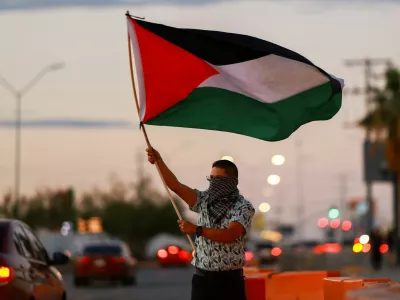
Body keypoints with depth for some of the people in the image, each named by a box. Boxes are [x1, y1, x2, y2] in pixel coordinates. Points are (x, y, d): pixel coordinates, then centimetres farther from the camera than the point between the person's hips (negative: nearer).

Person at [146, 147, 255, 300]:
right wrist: (159, 161, -14)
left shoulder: (244, 207, -5)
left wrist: (197, 229, -21)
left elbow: (229, 235, -19)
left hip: (230, 280, -4)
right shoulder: (204, 200, 9)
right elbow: (176, 185, -1)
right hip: (202, 278, 4)